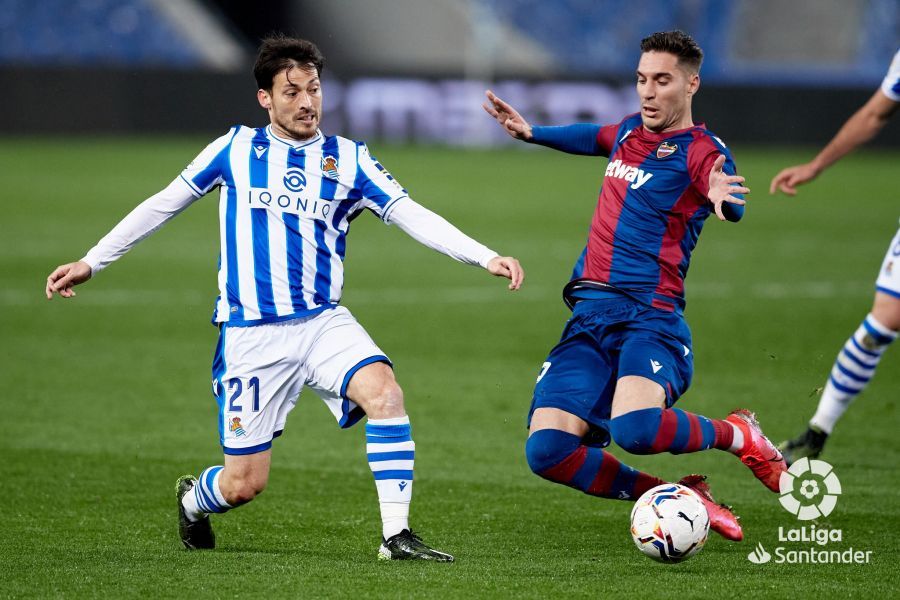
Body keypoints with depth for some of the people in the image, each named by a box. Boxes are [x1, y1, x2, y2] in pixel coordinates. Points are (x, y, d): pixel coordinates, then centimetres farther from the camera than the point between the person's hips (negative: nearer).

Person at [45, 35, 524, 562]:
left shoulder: (349, 160, 5)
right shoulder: (235, 148, 4)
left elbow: (411, 215, -4)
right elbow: (163, 204, 12)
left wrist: (486, 257, -17)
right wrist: (91, 262, 13)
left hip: (324, 322, 1)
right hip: (251, 336, -1)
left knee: (385, 393, -29)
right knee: (243, 485, -1)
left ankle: (397, 535, -24)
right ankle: (192, 499, 36)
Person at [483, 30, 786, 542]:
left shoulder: (701, 150, -5)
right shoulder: (631, 131, 17)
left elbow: (734, 208, -26)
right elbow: (594, 138, 41)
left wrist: (721, 197, -48)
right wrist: (530, 133, 34)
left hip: (650, 318, -6)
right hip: (589, 320, 6)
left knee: (634, 428, -35)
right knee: (547, 450, -15)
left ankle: (738, 435, -2)